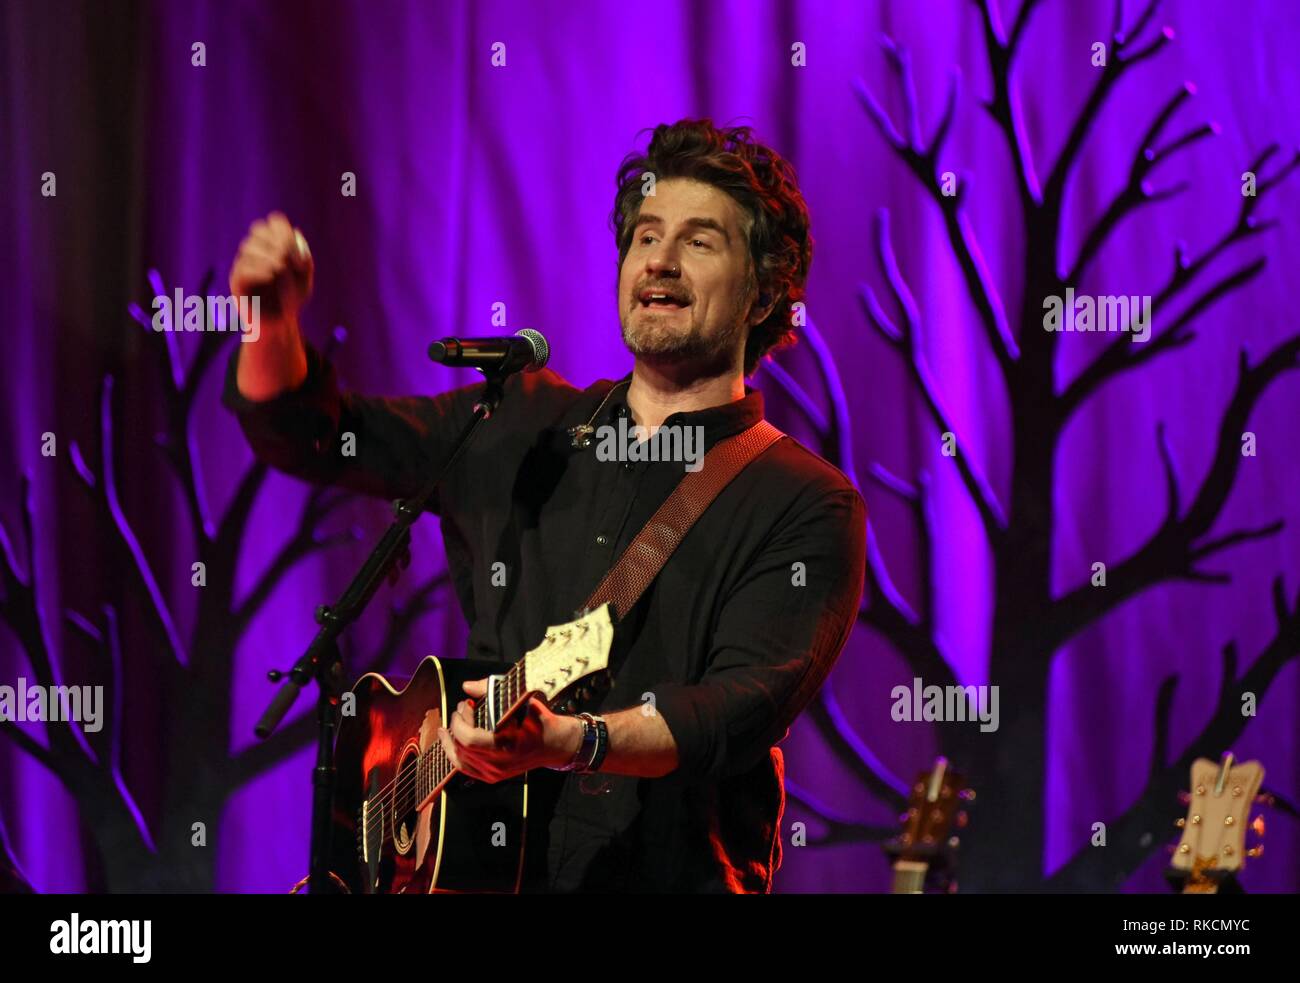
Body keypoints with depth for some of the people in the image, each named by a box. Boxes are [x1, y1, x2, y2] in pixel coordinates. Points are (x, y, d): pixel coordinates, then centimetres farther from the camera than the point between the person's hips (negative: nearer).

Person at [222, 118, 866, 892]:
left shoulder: (808, 508, -1)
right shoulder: (519, 429, 15)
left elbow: (749, 703, -15)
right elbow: (307, 432, 21)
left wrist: (571, 741, -31)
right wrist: (274, 322, 0)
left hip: (669, 873, -3)